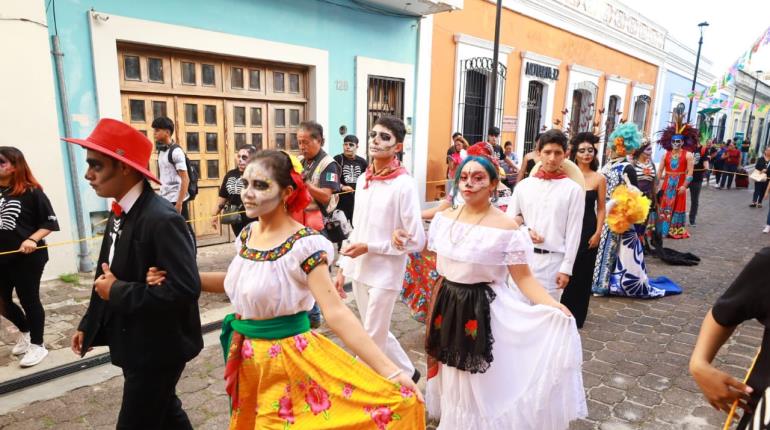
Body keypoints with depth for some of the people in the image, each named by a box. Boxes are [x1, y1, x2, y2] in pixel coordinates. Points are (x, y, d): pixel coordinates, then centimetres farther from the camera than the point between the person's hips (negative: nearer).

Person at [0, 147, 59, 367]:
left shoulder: (31, 192, -11)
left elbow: (50, 222, -9)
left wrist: (32, 240, -22)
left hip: (27, 257, -5)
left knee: (29, 300, 6)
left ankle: (37, 345, 22)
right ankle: (24, 331, 43)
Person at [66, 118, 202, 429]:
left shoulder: (162, 218, -26)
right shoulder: (119, 213, 3)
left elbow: (186, 288, -32)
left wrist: (118, 293, -22)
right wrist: (89, 324, 16)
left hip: (158, 348, -8)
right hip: (134, 343, 9)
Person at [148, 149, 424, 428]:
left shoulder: (304, 245, -24)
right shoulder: (247, 234, -2)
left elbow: (336, 312, -28)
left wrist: (390, 372, -33)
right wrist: (173, 276, 7)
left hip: (284, 356, -7)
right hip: (245, 355, 7)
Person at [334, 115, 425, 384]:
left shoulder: (403, 184, -16)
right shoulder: (363, 179, 4)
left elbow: (416, 241, -16)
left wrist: (369, 247, -17)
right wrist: (343, 268, 12)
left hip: (385, 274, -7)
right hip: (359, 271, 7)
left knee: (372, 341, 6)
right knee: (378, 334, 21)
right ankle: (408, 373, 42)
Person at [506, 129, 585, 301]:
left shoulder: (574, 189, -2)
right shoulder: (524, 185, 6)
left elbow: (573, 232, -3)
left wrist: (566, 268, -6)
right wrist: (526, 230, -9)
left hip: (553, 261, -3)